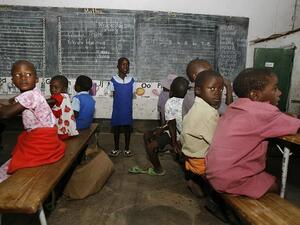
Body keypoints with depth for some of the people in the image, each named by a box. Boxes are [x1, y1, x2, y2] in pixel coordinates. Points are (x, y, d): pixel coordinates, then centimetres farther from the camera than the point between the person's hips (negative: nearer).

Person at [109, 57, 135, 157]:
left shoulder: (131, 80, 1)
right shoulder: (113, 80, -3)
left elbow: (132, 95, 4)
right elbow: (114, 95, 1)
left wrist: (126, 101, -5)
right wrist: (120, 101, -7)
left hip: (128, 108, 1)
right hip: (117, 108, -1)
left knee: (127, 128, 8)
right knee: (116, 127, 9)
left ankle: (127, 148, 22)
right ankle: (116, 148, 25)